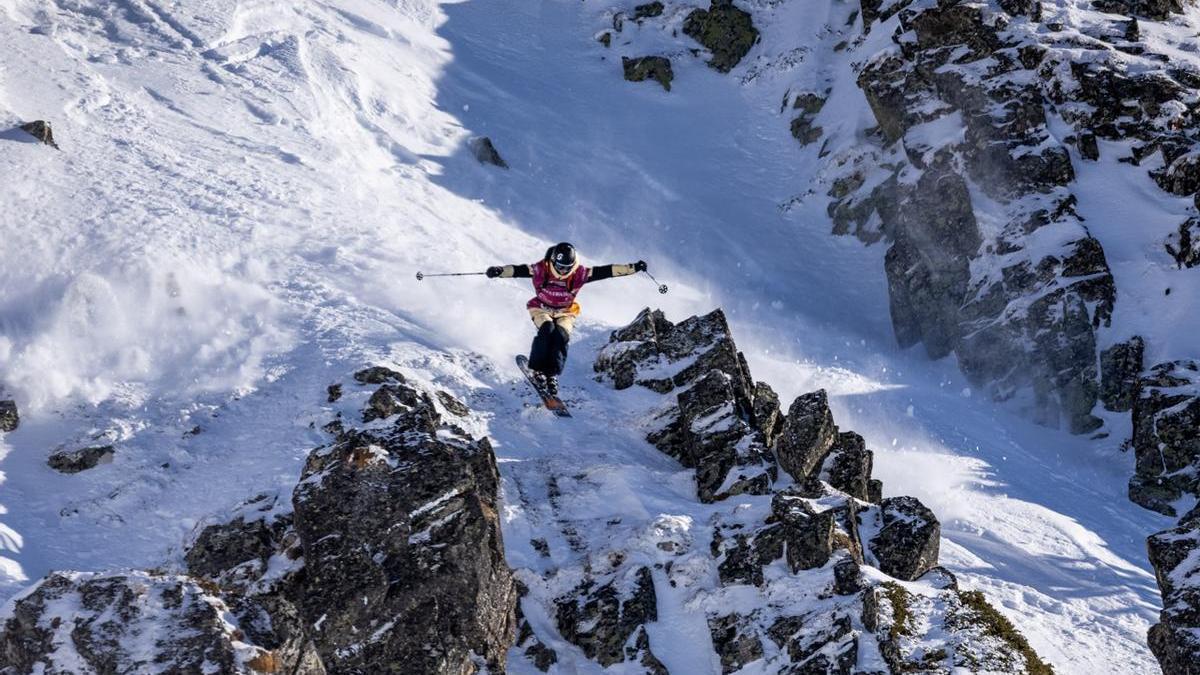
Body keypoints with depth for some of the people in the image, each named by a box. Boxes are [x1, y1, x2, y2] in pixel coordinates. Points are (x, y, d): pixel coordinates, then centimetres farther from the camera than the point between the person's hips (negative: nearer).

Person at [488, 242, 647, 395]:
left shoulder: (579, 273, -18)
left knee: (562, 335, -26)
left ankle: (552, 375, -19)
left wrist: (633, 268, -26)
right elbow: (517, 270, -28)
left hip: (565, 312, 1)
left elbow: (607, 271, -20)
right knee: (547, 330, -30)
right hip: (541, 309, -1)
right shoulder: (541, 269, -21)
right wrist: (499, 271, -46)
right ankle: (538, 370, -17)